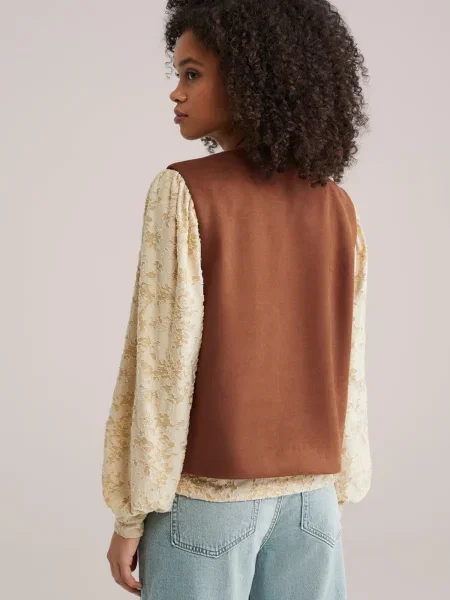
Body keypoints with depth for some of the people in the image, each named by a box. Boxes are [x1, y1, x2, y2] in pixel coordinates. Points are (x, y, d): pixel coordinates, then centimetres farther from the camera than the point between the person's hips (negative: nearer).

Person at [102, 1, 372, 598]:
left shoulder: (182, 193, -14)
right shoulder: (338, 209, 2)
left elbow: (162, 363, -15)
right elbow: (345, 368, 6)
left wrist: (131, 514, -8)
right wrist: (335, 491, 14)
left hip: (208, 494, -4)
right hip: (309, 494, 5)